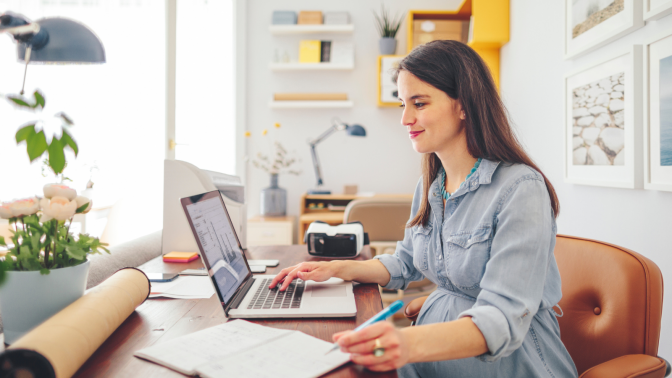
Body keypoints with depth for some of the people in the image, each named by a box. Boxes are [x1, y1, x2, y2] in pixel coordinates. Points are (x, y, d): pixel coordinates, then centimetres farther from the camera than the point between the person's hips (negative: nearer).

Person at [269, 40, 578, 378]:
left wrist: (410, 343, -42)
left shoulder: (520, 189, -20)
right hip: (437, 343, 6)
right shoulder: (429, 186, 4)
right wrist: (337, 268, 4)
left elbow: (504, 320, -26)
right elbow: (405, 264, 17)